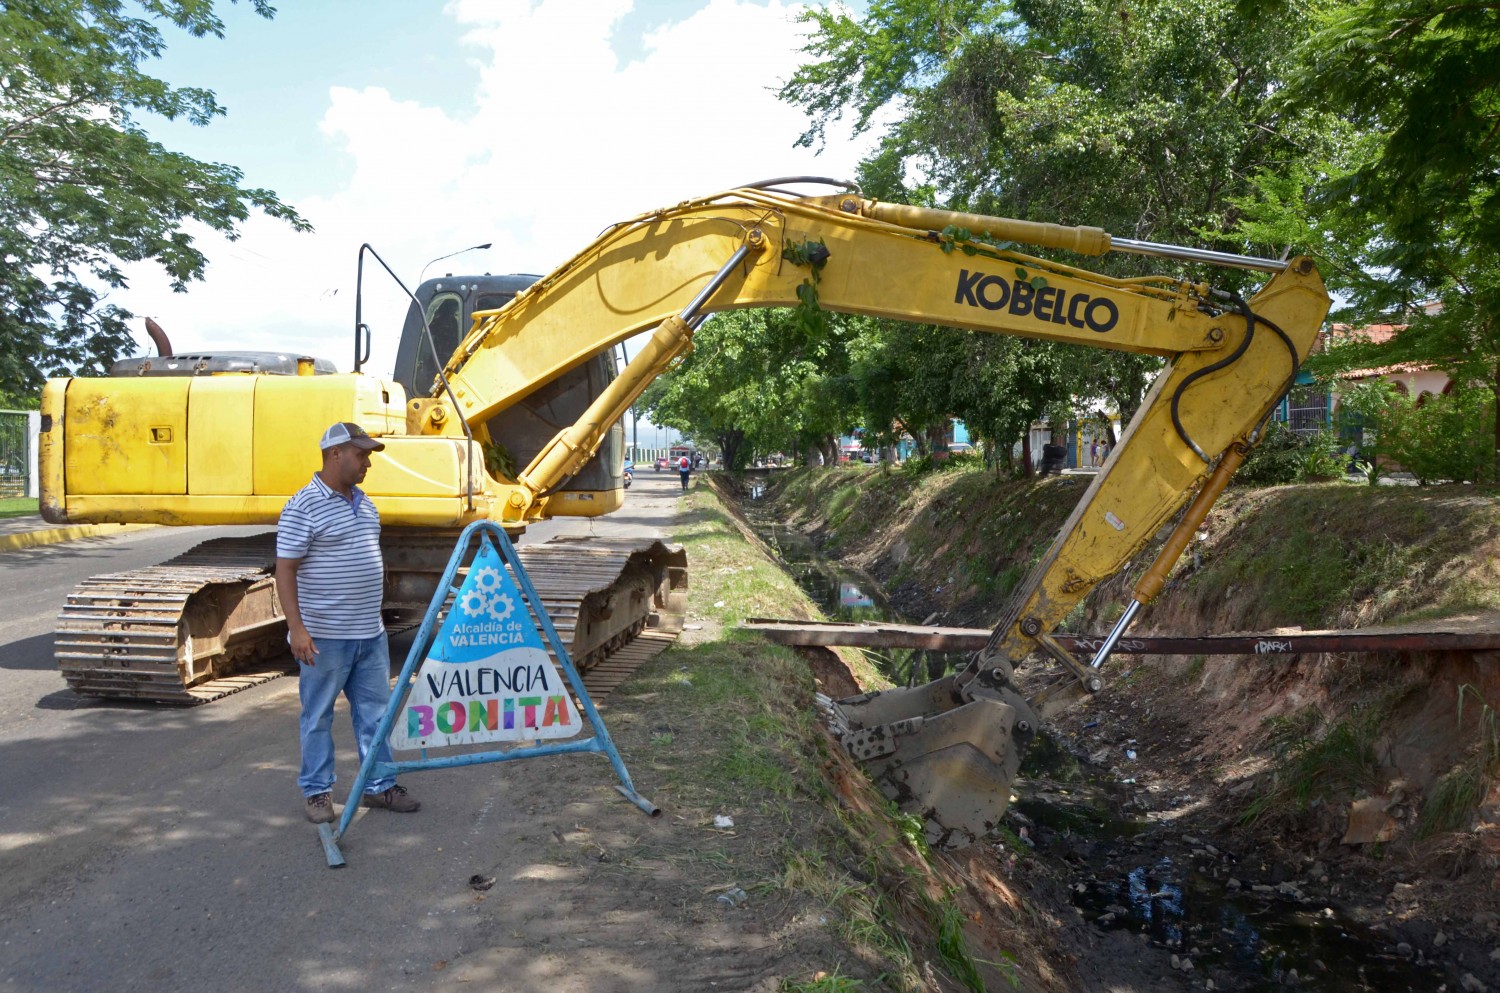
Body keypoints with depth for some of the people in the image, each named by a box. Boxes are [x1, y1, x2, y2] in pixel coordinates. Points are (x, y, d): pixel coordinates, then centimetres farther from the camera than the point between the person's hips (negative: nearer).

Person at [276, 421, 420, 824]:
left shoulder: (363, 501, 12)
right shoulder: (303, 507, -13)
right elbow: (285, 570, -15)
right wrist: (296, 626, -22)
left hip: (371, 633, 7)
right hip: (324, 637, -7)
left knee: (374, 711, 12)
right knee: (318, 716, 7)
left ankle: (379, 786, 22)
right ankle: (317, 791, 20)